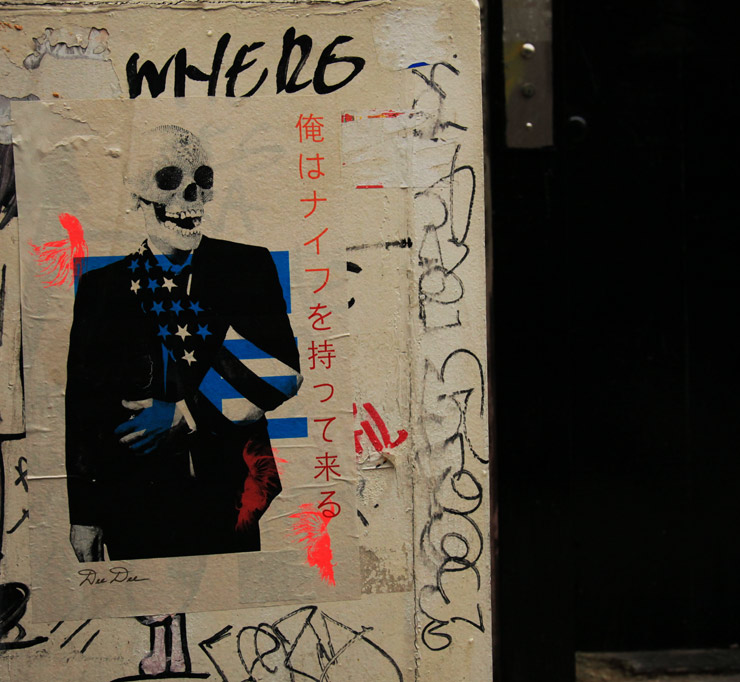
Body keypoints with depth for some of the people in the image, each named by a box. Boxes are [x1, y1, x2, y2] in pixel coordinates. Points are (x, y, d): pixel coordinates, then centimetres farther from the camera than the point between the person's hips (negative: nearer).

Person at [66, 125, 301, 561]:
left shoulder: (249, 268, 5)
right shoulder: (103, 287, 6)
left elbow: (280, 371, -4)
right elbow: (82, 406, 6)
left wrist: (184, 415, -11)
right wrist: (83, 512, 3)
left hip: (228, 495, 0)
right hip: (135, 506, 0)